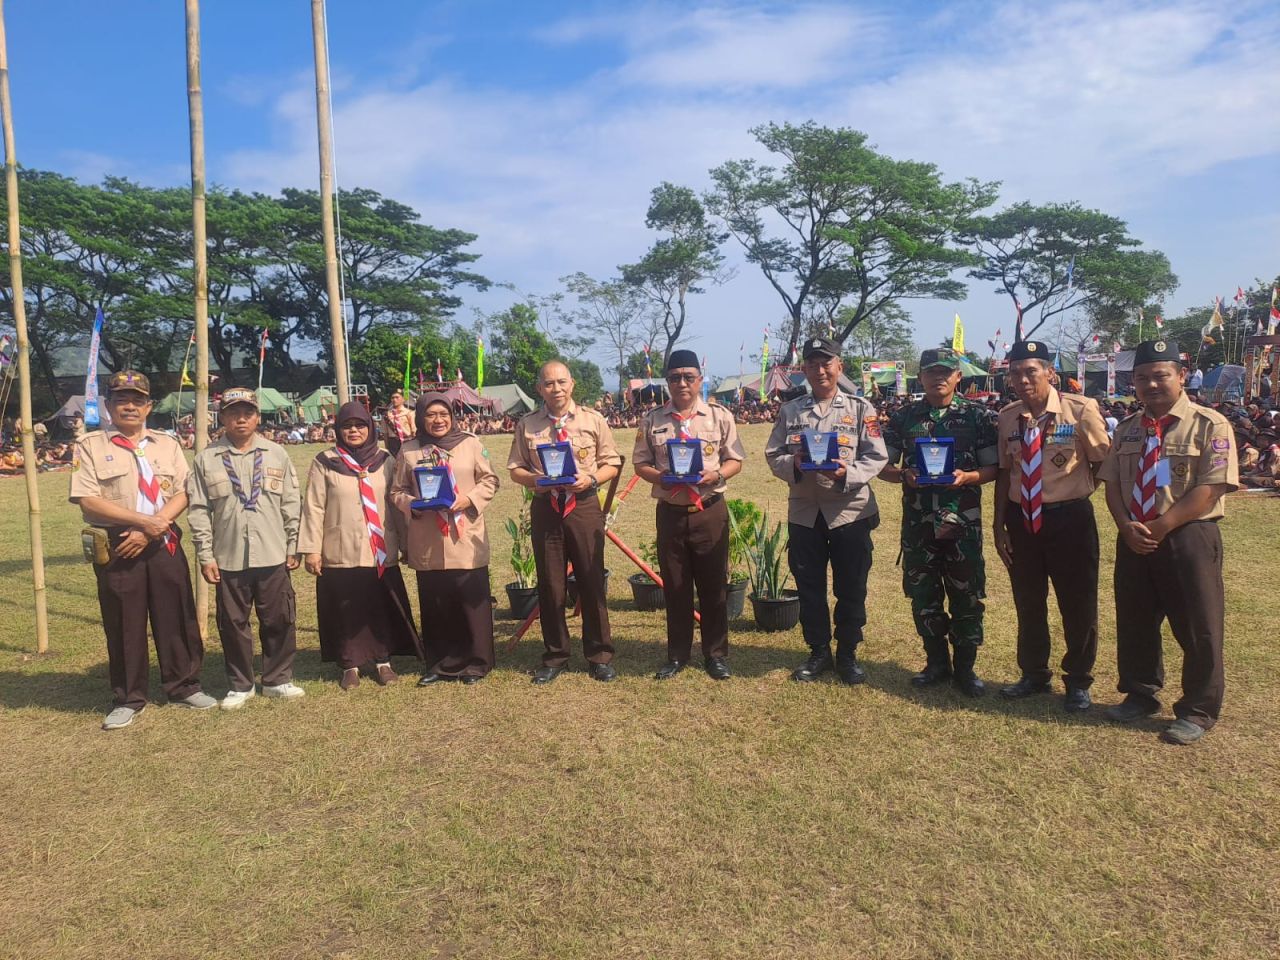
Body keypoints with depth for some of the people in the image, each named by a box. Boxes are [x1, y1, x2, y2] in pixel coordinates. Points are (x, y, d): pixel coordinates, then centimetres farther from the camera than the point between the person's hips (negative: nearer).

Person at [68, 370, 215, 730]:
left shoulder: (167, 444, 9)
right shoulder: (90, 446, -1)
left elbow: (182, 494, 1)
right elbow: (87, 500, -11)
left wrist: (150, 530, -13)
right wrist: (143, 520, -17)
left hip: (165, 546, 3)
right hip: (116, 550, -2)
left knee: (177, 619, 8)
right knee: (123, 625, 6)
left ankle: (184, 687, 23)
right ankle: (128, 699, 20)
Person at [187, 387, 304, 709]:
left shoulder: (277, 455, 3)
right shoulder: (207, 459, 0)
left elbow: (291, 504, 5)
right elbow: (199, 511, 1)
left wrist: (293, 547, 4)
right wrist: (205, 555, -3)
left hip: (273, 557, 0)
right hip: (228, 559, 0)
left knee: (278, 621, 8)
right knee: (233, 623, 9)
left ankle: (278, 679, 24)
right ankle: (240, 685, 24)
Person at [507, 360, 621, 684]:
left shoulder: (593, 420, 2)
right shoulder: (527, 425, 4)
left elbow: (611, 463, 6)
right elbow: (515, 469, 8)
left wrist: (591, 478, -13)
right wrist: (536, 480, -12)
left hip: (584, 505, -1)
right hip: (545, 508, 1)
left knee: (592, 582, 4)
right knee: (550, 585, 8)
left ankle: (600, 655, 19)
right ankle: (554, 656, 23)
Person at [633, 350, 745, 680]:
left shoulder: (720, 416, 1)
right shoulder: (652, 420, 3)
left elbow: (735, 460, 4)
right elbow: (641, 464, 6)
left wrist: (716, 474, -16)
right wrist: (661, 477, -14)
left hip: (710, 511, -1)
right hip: (670, 512, 1)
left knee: (713, 585, 7)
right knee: (675, 586, 10)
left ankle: (716, 654, 21)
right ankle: (677, 654, 23)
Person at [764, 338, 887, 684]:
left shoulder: (860, 408, 1)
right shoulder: (790, 410, 7)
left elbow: (876, 457, -4)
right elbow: (773, 454, 5)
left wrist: (848, 473, -21)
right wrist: (794, 465, -15)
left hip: (850, 509, -2)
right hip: (804, 510, 2)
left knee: (851, 587, 6)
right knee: (809, 586, 10)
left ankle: (848, 654, 22)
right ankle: (819, 652, 25)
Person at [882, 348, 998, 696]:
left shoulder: (978, 416, 1)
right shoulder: (904, 416, 6)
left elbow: (994, 468, 1)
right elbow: (883, 465, 7)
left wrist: (967, 476, -19)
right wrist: (903, 476, -14)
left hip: (962, 521, -1)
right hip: (918, 522, 2)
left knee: (967, 596, 5)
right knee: (923, 596, 9)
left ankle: (965, 667, 20)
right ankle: (936, 662, 26)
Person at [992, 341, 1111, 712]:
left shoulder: (1081, 410, -12)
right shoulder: (1007, 417, 0)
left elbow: (1103, 464, -1)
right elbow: (1004, 472, 7)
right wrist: (1000, 523, 5)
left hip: (1069, 518, -3)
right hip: (1021, 519, 4)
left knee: (1078, 605, 9)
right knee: (1028, 604, 16)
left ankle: (1078, 682, 30)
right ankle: (1034, 675, 36)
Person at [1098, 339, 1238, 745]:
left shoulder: (1209, 425, -7)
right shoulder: (1127, 429, 11)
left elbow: (1210, 488, -15)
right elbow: (1111, 482, 8)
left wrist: (1160, 526, -19)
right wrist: (1127, 526, -9)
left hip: (1188, 538, -5)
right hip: (1133, 540, 5)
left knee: (1198, 628, 3)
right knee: (1134, 623, 14)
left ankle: (1197, 712, 18)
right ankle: (1140, 695, 32)